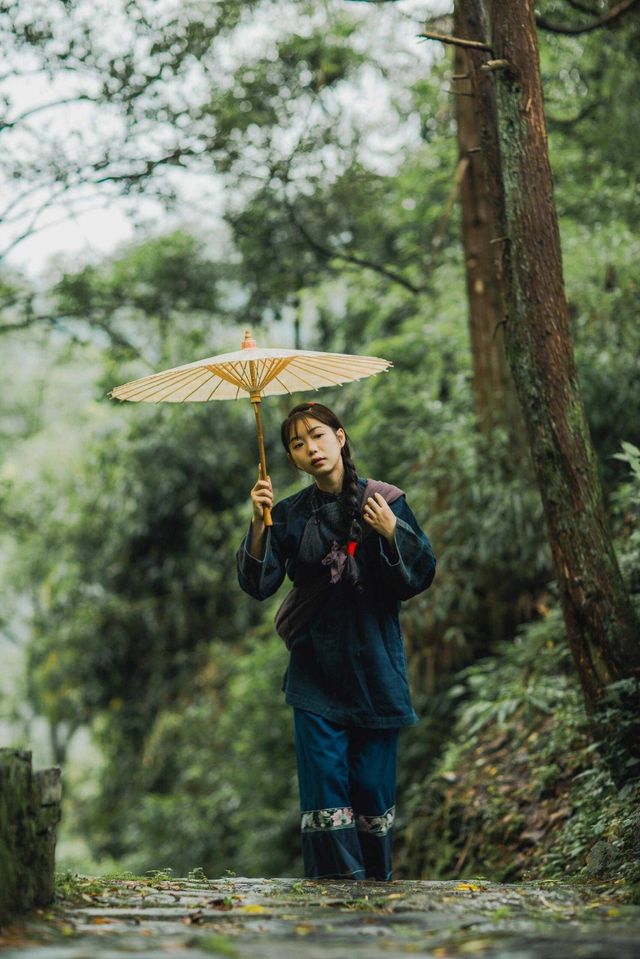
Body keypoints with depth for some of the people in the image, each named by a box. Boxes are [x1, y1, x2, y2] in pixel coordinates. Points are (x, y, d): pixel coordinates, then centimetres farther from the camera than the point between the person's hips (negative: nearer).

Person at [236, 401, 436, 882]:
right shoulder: (290, 514, 5)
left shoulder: (384, 501, 1)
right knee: (324, 773, -7)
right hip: (317, 666, 1)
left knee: (373, 778, 1)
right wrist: (259, 524, -16)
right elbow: (259, 584, -4)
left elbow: (421, 575, -1)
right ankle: (338, 874, -3)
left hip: (374, 662, -1)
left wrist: (392, 532, -17)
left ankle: (377, 875, 15)